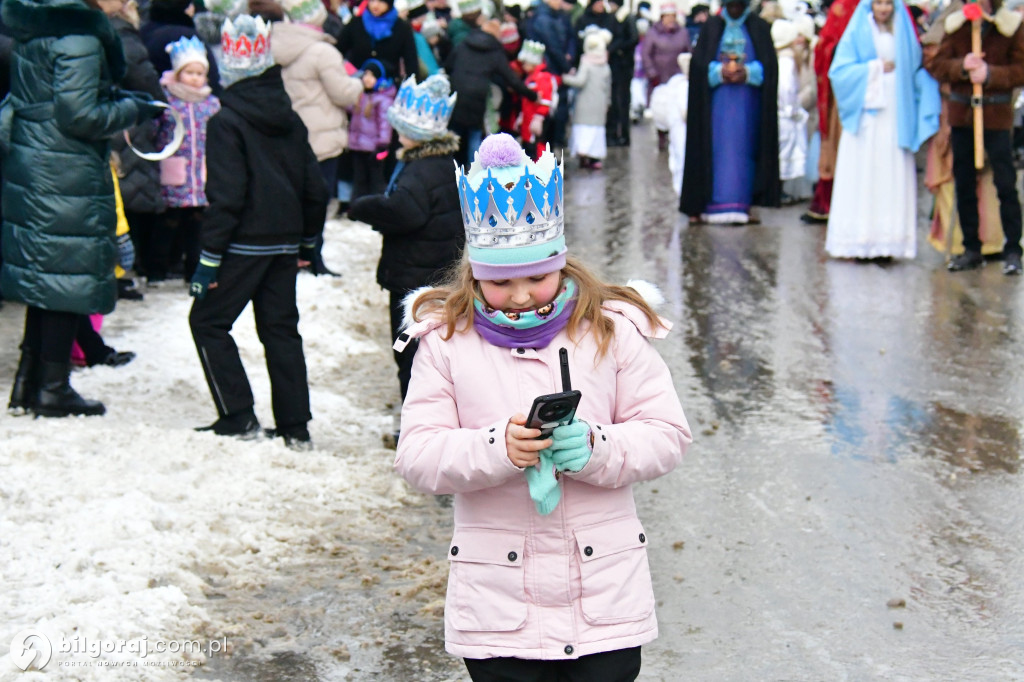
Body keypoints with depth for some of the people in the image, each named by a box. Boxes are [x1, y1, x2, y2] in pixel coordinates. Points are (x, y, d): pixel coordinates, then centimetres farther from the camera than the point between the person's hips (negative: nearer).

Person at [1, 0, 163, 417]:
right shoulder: (80, 37, -18)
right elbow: (78, 115, -21)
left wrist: (116, 99, 12)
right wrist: (131, 110, -7)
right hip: (67, 177, -9)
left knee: (44, 273, 17)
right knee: (68, 276, 1)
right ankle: (53, 387, 9)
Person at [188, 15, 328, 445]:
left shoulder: (226, 122, -13)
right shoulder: (290, 120, 8)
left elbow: (225, 197, -18)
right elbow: (314, 189, 12)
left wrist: (209, 258, -14)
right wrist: (308, 243, 23)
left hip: (243, 245, -6)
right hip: (285, 244, 7)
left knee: (207, 321, 7)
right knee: (280, 328, 13)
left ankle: (239, 418, 1)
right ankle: (295, 427, 11)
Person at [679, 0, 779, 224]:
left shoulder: (759, 27, 7)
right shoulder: (712, 27, 8)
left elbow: (769, 63, 0)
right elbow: (699, 62, 2)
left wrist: (748, 73, -16)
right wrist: (719, 71, -15)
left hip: (748, 102, 0)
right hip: (718, 100, 0)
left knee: (743, 148, -2)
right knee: (718, 149, -5)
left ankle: (741, 205, -2)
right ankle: (714, 203, -4)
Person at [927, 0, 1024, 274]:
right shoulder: (956, 25, 5)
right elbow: (936, 66, 0)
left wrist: (990, 74, -21)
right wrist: (961, 66, -18)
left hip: (997, 115, -4)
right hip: (961, 114, 4)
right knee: (964, 183, 9)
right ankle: (971, 249, 19)